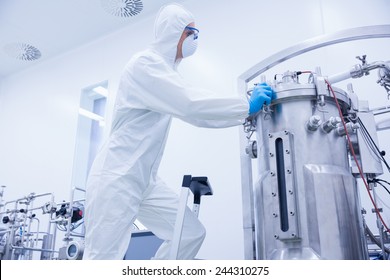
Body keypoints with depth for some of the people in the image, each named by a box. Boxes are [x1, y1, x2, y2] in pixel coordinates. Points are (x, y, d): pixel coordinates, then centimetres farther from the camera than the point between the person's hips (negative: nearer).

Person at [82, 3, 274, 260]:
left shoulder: (165, 68, 16)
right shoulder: (146, 63, -14)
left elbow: (189, 107, 17)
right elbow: (191, 105, -25)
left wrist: (244, 111, 12)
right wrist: (248, 106, -15)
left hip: (146, 180, 9)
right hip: (117, 178, -9)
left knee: (191, 233, 3)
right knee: (104, 258, -7)